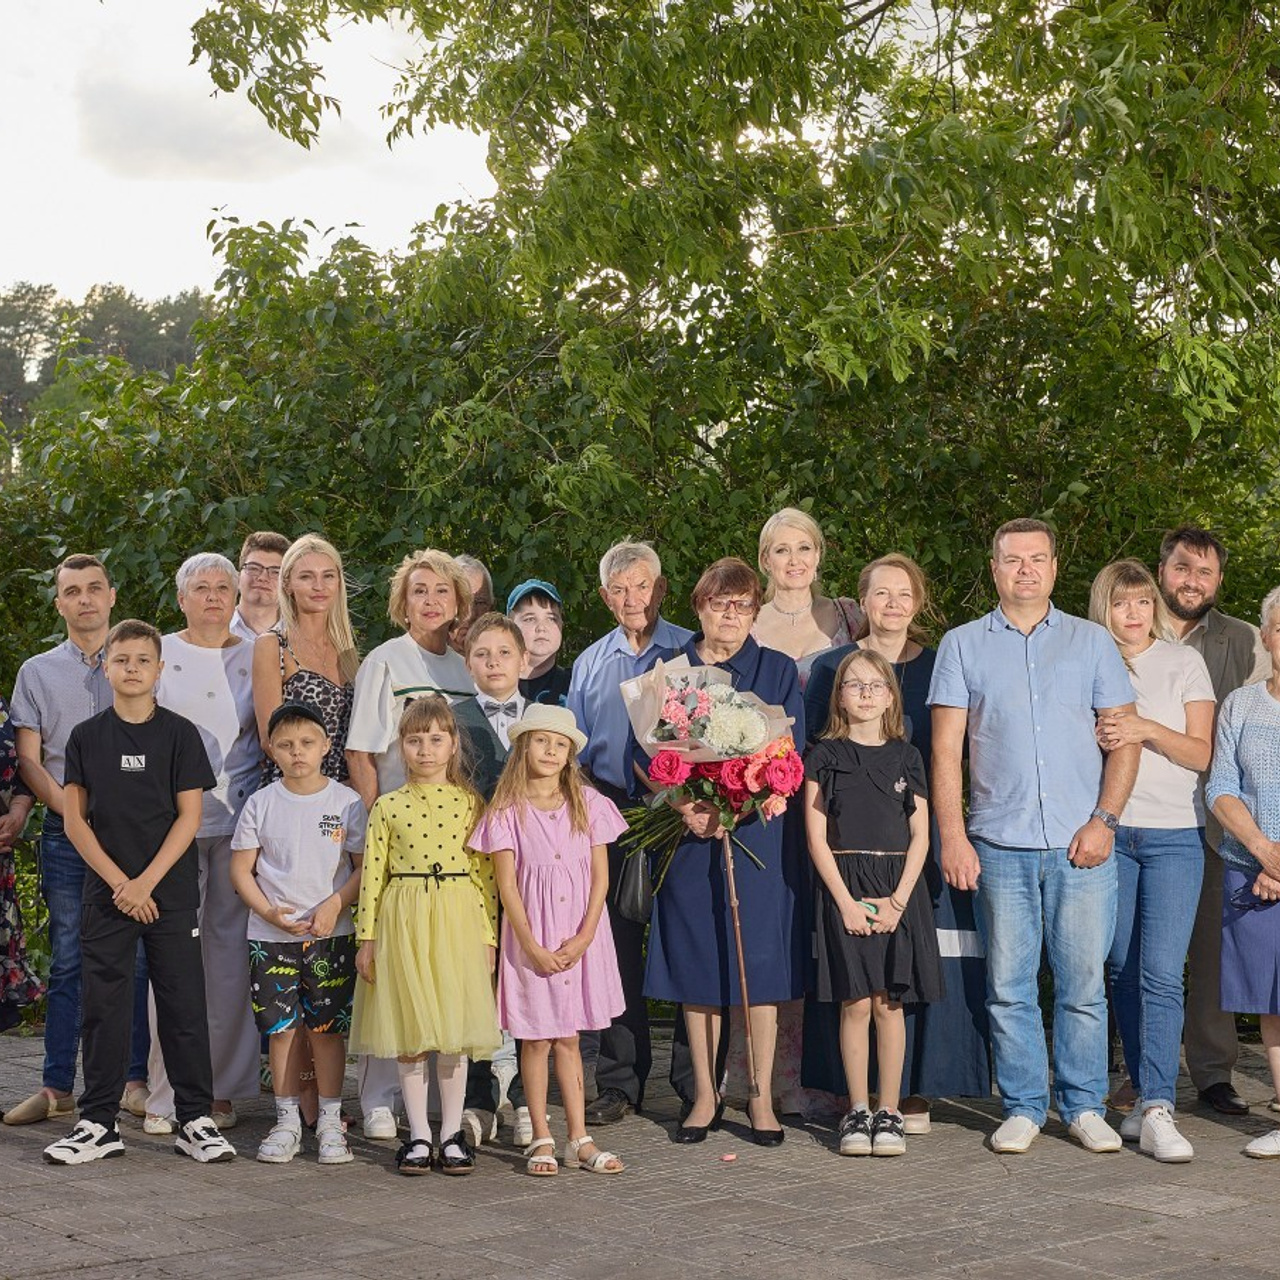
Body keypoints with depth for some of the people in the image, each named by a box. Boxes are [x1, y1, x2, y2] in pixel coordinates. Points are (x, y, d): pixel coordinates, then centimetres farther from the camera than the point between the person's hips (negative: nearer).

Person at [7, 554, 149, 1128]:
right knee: (67, 962, 2)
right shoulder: (37, 672, 12)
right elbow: (28, 759, 6)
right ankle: (57, 1087, 6)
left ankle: (135, 1080, 6)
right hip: (65, 835, 1)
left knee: (136, 960, -1)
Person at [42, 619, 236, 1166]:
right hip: (106, 894, 2)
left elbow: (189, 817, -3)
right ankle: (98, 1124, 12)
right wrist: (119, 883, -8)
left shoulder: (179, 733, 0)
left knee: (183, 1006, 1)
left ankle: (196, 1120, 8)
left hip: (171, 893, -1)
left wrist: (146, 882, -11)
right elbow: (75, 818, 2)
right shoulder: (86, 736, 4)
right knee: (103, 1008, 4)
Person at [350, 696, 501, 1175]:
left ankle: (452, 1133, 13)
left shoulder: (470, 803, 4)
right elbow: (372, 873, 3)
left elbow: (485, 872, 3)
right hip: (402, 921, 0)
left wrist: (488, 935, -1)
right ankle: (419, 1135, 13)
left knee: (454, 1029, 3)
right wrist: (366, 938, -1)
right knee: (408, 1032, 4)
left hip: (457, 920, 0)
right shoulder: (387, 806, 4)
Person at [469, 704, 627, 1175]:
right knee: (536, 1039, 4)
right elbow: (507, 885, -6)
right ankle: (541, 1140, 12)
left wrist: (583, 938, -8)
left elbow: (600, 875, 1)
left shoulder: (587, 803, 3)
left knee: (568, 1038, 9)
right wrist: (532, 947, -12)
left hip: (580, 937, 2)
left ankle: (579, 1138, 13)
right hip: (530, 939, -2)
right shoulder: (508, 810, -4)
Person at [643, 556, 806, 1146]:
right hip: (689, 834, 1)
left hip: (758, 833, -1)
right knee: (696, 964, 3)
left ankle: (761, 1097, 7)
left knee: (760, 962, -1)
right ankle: (705, 1097, 12)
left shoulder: (778, 670, 6)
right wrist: (685, 806, -14)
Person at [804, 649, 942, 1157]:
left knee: (890, 1003, 1)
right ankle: (858, 1112, 6)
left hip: (898, 887, 1)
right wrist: (846, 900, -10)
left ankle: (889, 1113, 7)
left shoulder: (907, 757, 9)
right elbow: (817, 837, 0)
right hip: (844, 886, -1)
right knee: (856, 1003, -3)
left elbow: (920, 835, 6)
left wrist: (898, 899, -7)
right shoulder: (824, 756, 4)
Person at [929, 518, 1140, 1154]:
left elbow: (1125, 737, 8)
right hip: (1000, 844, 0)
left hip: (1081, 843, 0)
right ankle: (1023, 1107, 13)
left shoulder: (1091, 641, 11)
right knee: (1009, 987, 3)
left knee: (1084, 983, 1)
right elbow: (946, 748, 5)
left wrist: (1104, 820, -4)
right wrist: (952, 836, -4)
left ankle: (1085, 1106, 13)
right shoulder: (962, 645, 9)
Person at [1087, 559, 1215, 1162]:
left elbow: (1201, 753, 2)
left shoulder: (1185, 663, 6)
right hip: (1109, 833, 2)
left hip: (1174, 835, -2)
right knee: (1123, 970, 5)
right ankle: (1147, 1095, 15)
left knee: (1161, 972, -12)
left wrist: (1148, 730, -14)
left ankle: (1157, 1111, -15)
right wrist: (1098, 738, -9)